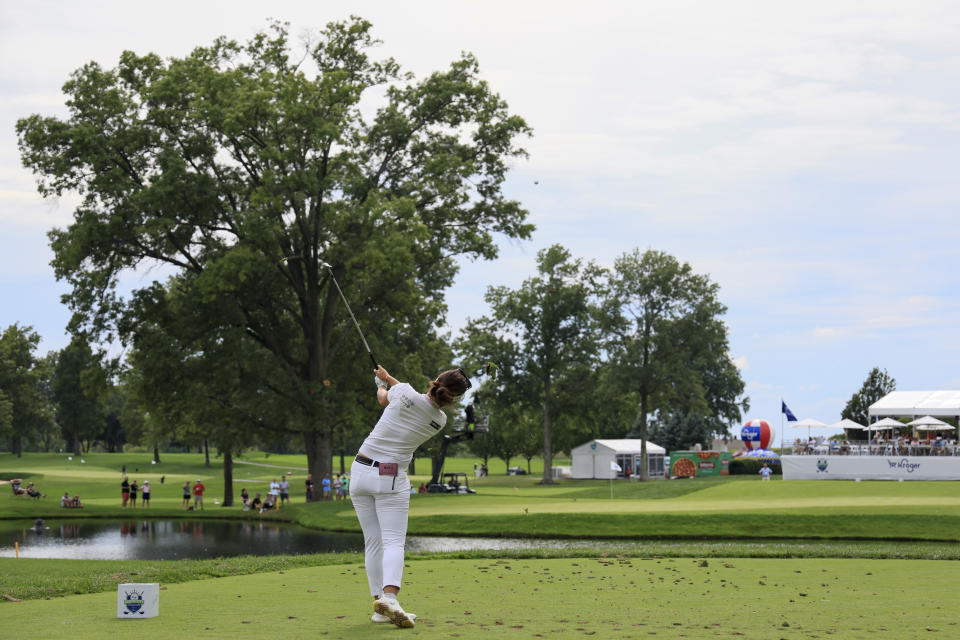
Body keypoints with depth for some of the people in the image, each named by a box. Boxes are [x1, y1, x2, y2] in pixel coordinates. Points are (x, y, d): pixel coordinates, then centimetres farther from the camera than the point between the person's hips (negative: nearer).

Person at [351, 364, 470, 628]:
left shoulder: (403, 393, -8)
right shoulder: (439, 420, -2)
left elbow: (383, 398, 17)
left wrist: (382, 384, 41)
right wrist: (389, 378, 32)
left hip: (361, 471, 2)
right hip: (391, 480, -2)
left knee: (373, 542, 6)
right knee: (394, 541, -6)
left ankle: (379, 607, 4)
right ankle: (389, 595, -31)